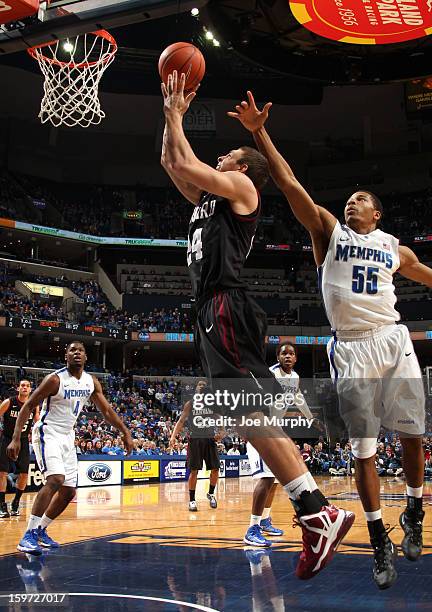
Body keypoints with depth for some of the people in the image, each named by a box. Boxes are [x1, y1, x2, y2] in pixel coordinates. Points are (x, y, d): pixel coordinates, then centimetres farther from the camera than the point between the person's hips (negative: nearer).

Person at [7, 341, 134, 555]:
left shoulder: (91, 383, 2)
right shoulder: (55, 379, -16)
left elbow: (106, 411, 11)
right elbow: (28, 406, -14)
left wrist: (126, 433, 4)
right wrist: (16, 438, -22)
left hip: (67, 437, 7)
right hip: (47, 433, -7)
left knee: (69, 492, 6)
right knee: (55, 480, -27)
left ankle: (40, 530, 23)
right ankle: (28, 535, -23)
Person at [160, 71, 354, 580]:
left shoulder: (241, 187, 3)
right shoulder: (210, 197, 27)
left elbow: (184, 162, -4)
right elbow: (170, 162, 34)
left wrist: (175, 115, 9)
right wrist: (172, 113, 31)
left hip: (227, 308, -9)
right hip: (212, 310, 9)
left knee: (249, 412, -20)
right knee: (249, 416, 3)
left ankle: (319, 512, -23)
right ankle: (313, 515, 2)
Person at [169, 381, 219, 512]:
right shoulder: (190, 404, 3)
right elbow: (181, 421, -2)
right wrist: (174, 435, -16)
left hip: (209, 439, 2)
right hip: (195, 439, -2)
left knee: (215, 469, 0)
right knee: (194, 471, -4)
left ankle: (211, 493, 24)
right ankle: (192, 500, 5)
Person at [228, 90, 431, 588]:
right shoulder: (328, 230, 6)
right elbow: (289, 184, -3)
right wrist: (259, 133, -11)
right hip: (350, 348, -2)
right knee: (363, 449, -2)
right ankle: (380, 541, 9)